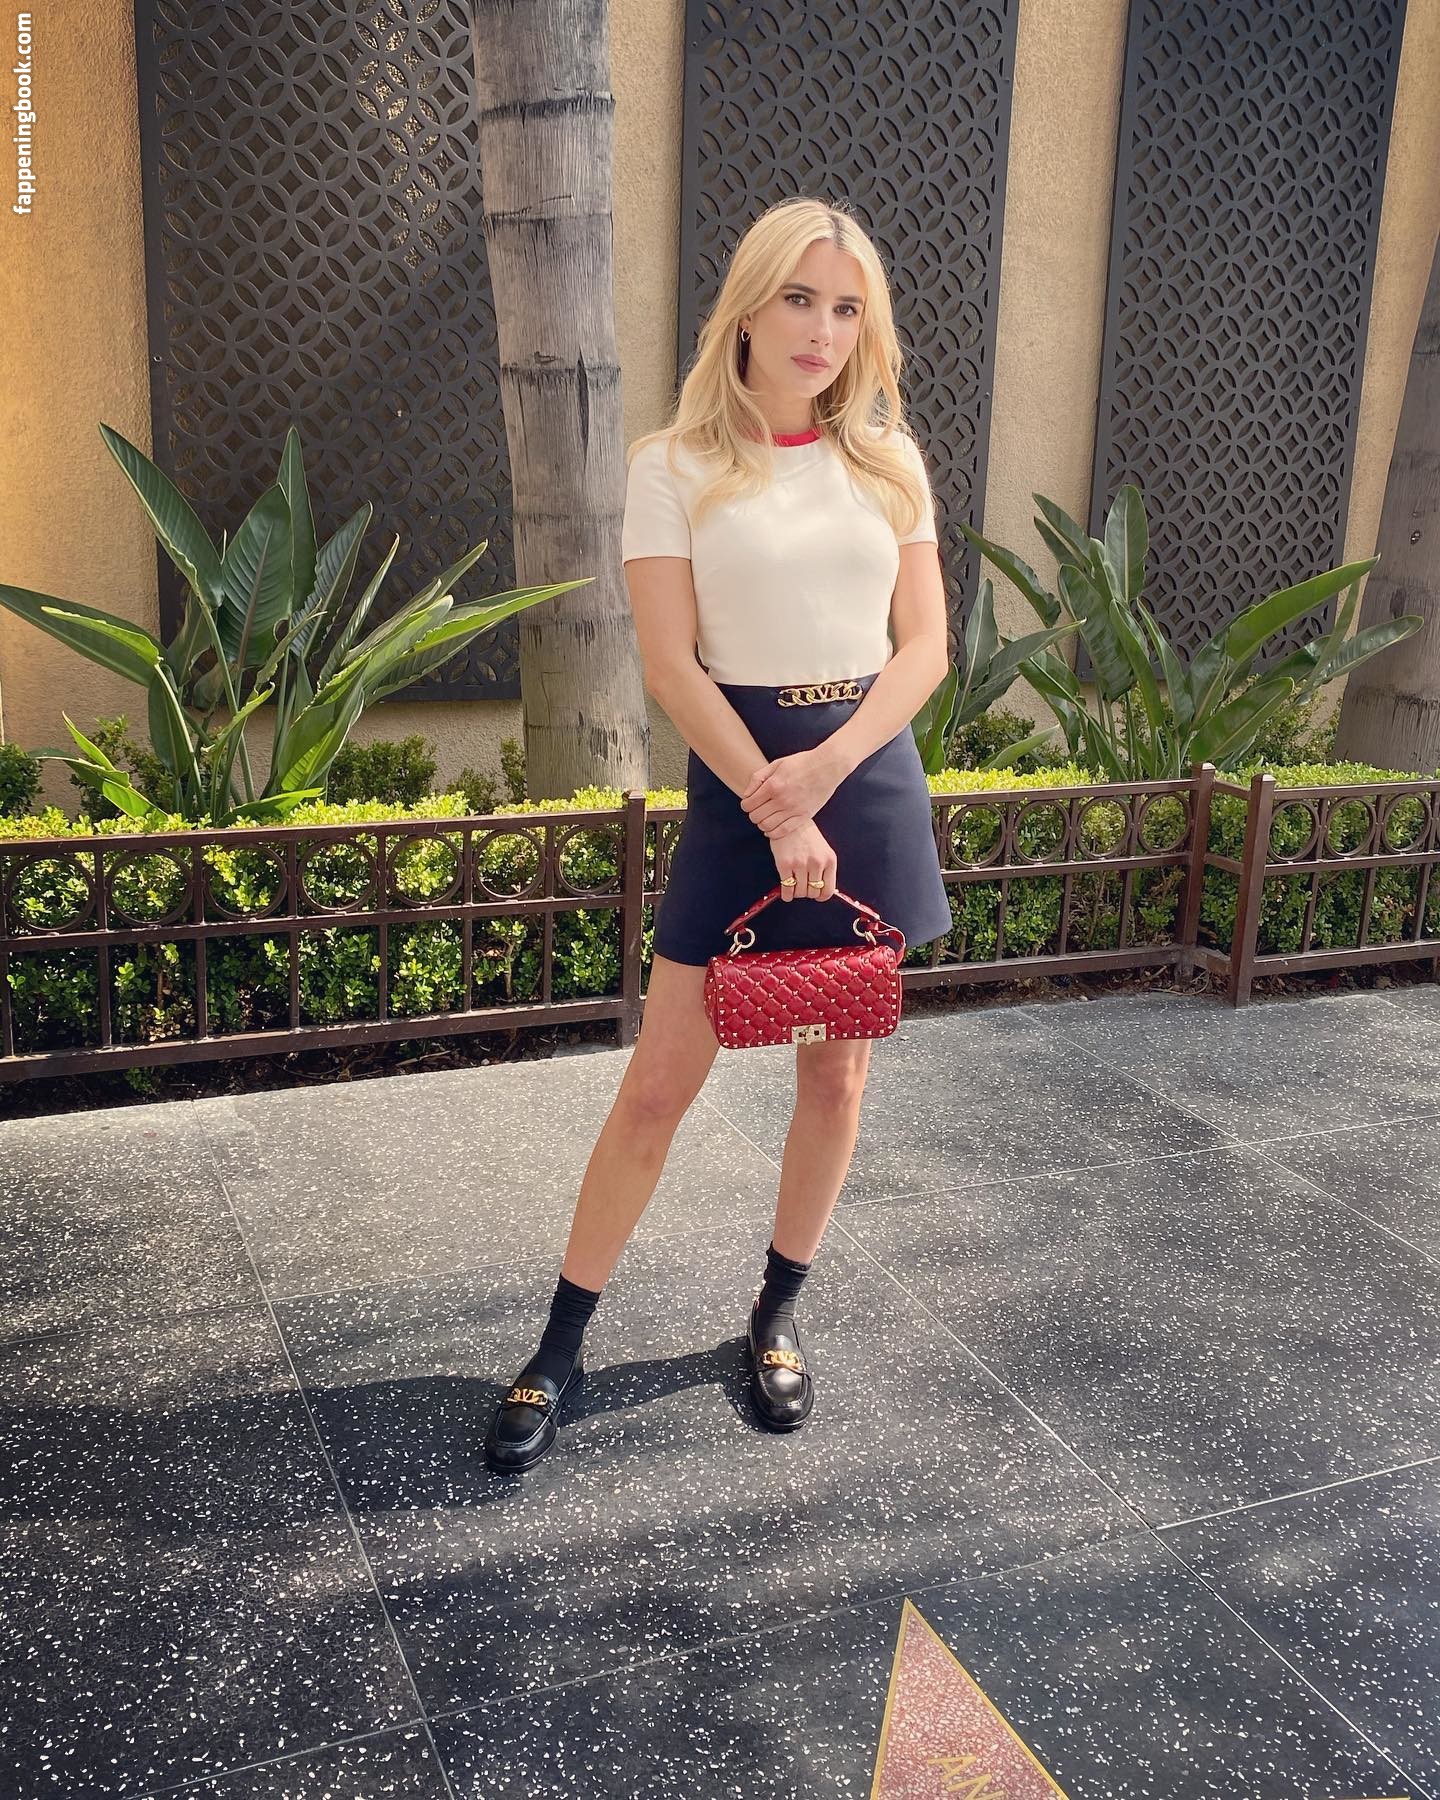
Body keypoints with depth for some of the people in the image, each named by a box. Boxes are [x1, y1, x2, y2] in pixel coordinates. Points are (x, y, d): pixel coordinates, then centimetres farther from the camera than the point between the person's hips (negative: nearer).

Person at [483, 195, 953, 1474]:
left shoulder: (889, 460, 6)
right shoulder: (676, 466, -3)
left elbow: (927, 646, 2)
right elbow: (672, 665, -8)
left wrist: (824, 769, -13)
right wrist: (773, 811, -15)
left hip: (871, 776, 3)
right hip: (734, 782, -3)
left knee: (837, 1077, 9)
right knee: (659, 1086, -1)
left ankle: (777, 1319, 28)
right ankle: (561, 1348, 13)